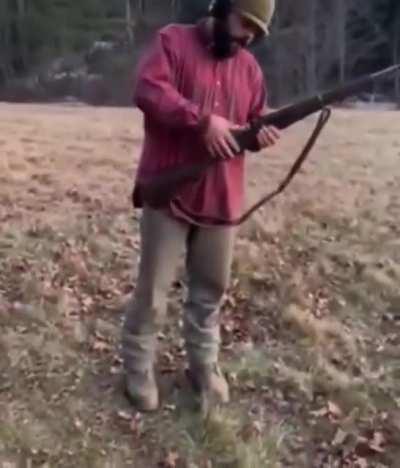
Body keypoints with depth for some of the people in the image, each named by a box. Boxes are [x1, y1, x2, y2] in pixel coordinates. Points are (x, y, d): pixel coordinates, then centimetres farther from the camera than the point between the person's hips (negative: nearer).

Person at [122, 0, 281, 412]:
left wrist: (262, 134, -7)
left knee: (211, 289, 15)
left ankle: (204, 365, 32)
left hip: (220, 199, 6)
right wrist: (203, 121, -25)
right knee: (152, 292, 3)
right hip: (168, 193, -5)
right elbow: (148, 91, -18)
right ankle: (138, 370, 21)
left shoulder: (249, 67, 13)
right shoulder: (172, 41, -3)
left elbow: (255, 120, 18)